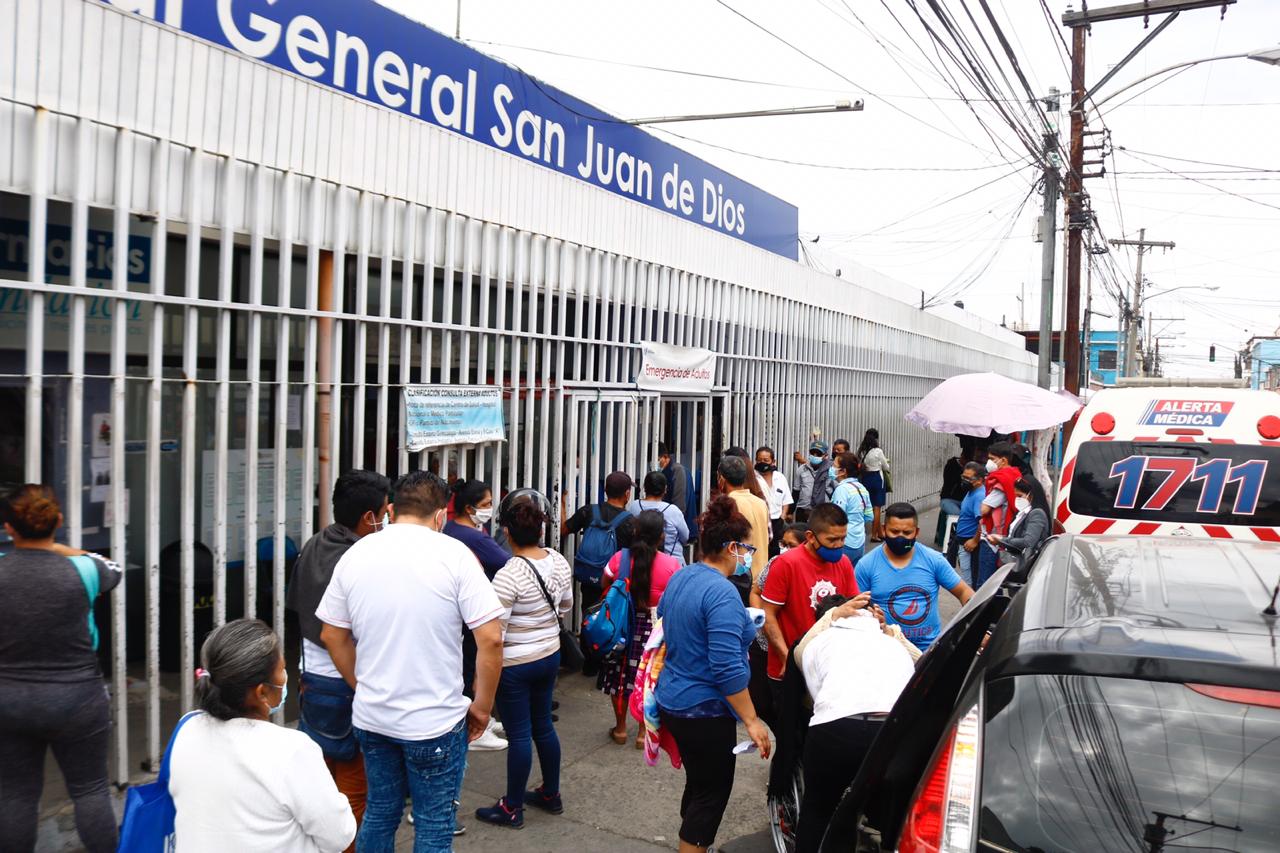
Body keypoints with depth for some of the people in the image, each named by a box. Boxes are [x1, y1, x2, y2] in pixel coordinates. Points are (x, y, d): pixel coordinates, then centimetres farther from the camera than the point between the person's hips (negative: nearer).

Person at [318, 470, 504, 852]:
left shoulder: (355, 554, 0)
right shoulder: (454, 554, -14)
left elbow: (332, 635, 8)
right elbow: (491, 638, -16)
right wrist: (482, 706, -4)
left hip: (371, 717, 5)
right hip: (435, 721, -5)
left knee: (378, 813, 22)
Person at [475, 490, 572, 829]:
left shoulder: (508, 575, -25)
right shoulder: (559, 562, -4)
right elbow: (566, 606, 13)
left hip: (514, 665, -7)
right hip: (550, 655, 7)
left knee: (519, 734, 6)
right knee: (543, 725, 21)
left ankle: (512, 808, 22)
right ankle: (551, 794, 36)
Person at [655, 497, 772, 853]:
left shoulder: (679, 577, 4)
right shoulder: (722, 593, -24)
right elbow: (727, 669, -27)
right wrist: (752, 722, -20)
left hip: (672, 700, 9)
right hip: (705, 711, -9)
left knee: (699, 784, 23)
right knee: (712, 793, 7)